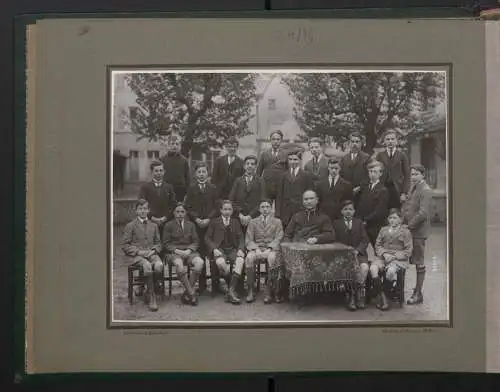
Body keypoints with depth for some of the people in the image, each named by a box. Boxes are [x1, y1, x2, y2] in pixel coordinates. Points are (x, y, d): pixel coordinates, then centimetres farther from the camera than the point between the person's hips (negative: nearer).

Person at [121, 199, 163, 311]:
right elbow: (125, 245, 4)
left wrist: (154, 250, -3)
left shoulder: (153, 225, 20)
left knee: (159, 265, -32)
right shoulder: (130, 226, 9)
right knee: (147, 266, -36)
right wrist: (138, 251, -10)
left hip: (151, 253, 3)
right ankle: (151, 297, -25)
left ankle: (150, 292, -12)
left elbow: (158, 243, 20)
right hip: (137, 255, -3)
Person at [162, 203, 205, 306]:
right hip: (174, 252, -2)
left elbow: (196, 241, 13)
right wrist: (176, 250, -12)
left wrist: (189, 250, -7)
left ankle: (187, 293, -25)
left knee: (200, 262, -32)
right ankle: (191, 293, -32)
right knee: (179, 264, -39)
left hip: (189, 251, 3)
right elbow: (166, 243, 6)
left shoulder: (191, 225, 20)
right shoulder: (169, 225, 13)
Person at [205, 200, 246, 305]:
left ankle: (231, 291, -35)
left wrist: (241, 249, -8)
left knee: (240, 260, -32)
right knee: (220, 262, -37)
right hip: (219, 250, -2)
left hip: (233, 250, 2)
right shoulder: (214, 222, 14)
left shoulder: (235, 222, 21)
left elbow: (241, 238, 13)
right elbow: (207, 238, 7)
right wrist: (214, 249, -12)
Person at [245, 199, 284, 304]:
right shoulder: (253, 222, 17)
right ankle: (250, 292, -30)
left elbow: (278, 239, 3)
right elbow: (248, 240, 8)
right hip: (256, 248, 1)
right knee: (249, 258, -34)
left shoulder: (277, 222, 15)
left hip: (271, 248, -1)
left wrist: (269, 249, -15)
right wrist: (256, 249, -13)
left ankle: (269, 292, -33)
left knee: (272, 258, -37)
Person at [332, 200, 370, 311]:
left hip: (358, 253, 2)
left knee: (364, 267, -30)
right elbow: (335, 241, 6)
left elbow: (365, 239, 9)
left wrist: (357, 250, -10)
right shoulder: (336, 223, 15)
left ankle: (359, 293, -16)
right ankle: (351, 296, -25)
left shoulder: (359, 222, 19)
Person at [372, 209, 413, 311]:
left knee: (390, 271, -38)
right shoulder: (383, 230, 18)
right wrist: (384, 254, -7)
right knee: (373, 268, -30)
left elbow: (408, 250, 0)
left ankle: (384, 293, -17)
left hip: (399, 259, -3)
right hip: (383, 257, 3)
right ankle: (383, 298, -26)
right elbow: (377, 246, 14)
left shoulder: (405, 231, 6)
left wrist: (394, 256, -12)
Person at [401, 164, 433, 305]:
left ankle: (418, 294, 8)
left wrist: (410, 224, -16)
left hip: (418, 231, -8)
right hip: (408, 230, 8)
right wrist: (403, 221, 4)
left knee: (419, 262, 0)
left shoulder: (426, 191, -12)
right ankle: (417, 289, 18)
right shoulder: (413, 187, 15)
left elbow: (423, 213, -20)